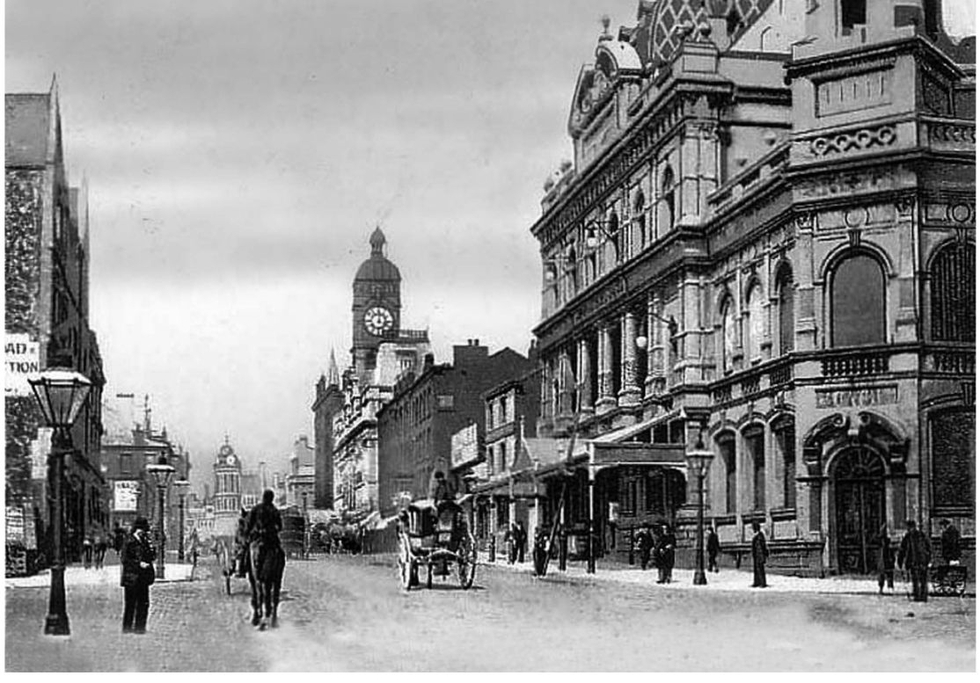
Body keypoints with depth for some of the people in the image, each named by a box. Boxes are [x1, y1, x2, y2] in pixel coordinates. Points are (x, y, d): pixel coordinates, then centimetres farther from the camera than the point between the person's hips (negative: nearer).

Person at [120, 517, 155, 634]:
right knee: (130, 604, -1)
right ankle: (127, 628, 7)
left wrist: (151, 551, -3)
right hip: (131, 577, -6)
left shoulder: (145, 541, 14)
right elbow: (124, 559, -10)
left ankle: (139, 627, 12)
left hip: (143, 578, 6)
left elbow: (151, 557, 18)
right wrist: (139, 564, -17)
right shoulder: (129, 542, -6)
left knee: (144, 603, 4)